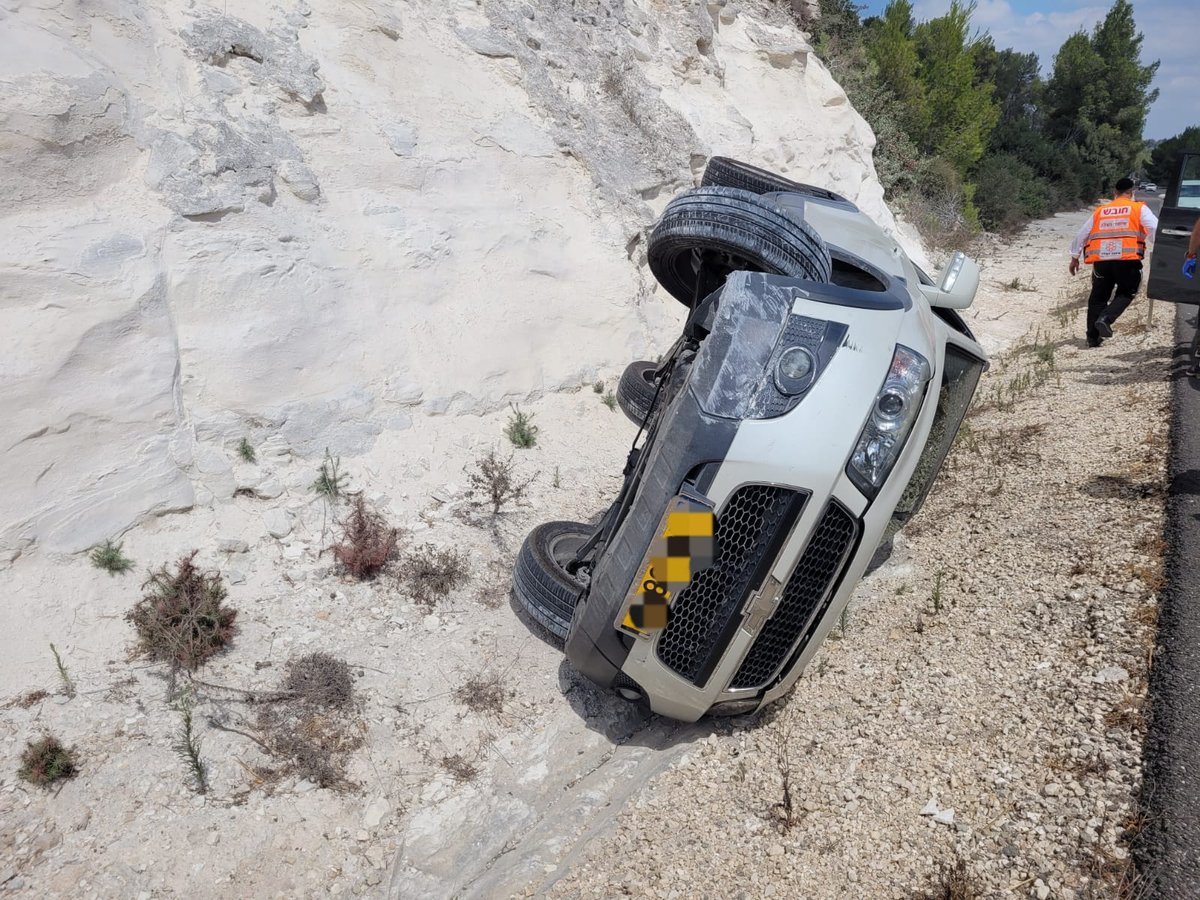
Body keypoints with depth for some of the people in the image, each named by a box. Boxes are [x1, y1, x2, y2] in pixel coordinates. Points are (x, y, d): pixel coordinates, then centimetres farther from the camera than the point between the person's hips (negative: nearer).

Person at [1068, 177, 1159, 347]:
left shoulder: (1099, 210, 19)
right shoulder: (1139, 208, 9)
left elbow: (1081, 235, 22)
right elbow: (1156, 229, -3)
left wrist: (1075, 257, 30)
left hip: (1100, 259, 3)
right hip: (1127, 259, -3)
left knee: (1098, 297, 14)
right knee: (1126, 293, 14)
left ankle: (1093, 337, 13)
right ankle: (1106, 318, -13)